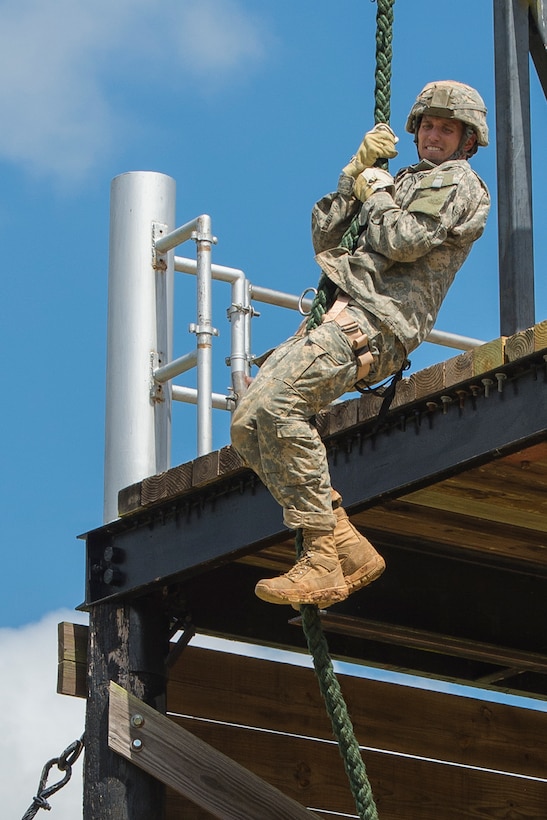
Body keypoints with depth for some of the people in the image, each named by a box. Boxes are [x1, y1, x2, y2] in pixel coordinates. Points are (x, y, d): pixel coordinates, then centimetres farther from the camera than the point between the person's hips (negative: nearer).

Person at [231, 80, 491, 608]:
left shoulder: (457, 181, 6)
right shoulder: (406, 183, 34)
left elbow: (404, 242, -12)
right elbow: (326, 239, 24)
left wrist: (375, 193, 5)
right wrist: (356, 170, 15)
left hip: (377, 319, -10)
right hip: (342, 314, 10)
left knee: (276, 403, -30)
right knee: (247, 424, -5)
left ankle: (323, 559, -30)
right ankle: (349, 549, -11)